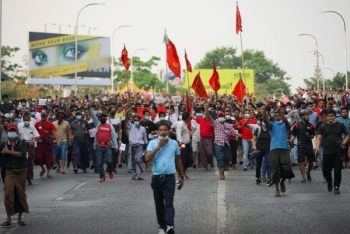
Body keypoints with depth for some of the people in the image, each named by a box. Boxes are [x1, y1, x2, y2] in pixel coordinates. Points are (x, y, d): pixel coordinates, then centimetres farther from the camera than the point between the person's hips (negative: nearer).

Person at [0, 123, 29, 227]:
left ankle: (19, 217, 21)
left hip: (21, 172, 0)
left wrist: (8, 152, -16)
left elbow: (22, 153, -18)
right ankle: (8, 218, -9)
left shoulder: (22, 142, -1)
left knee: (21, 194, 7)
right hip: (9, 172, 0)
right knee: (8, 193, -15)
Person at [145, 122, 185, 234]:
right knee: (159, 203, 9)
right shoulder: (153, 143, 0)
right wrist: (158, 146, -14)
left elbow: (178, 160, 14)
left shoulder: (174, 143, 4)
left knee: (169, 203, -12)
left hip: (170, 177, -1)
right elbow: (147, 158, -12)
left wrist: (181, 176, 16)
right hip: (157, 177, 1)